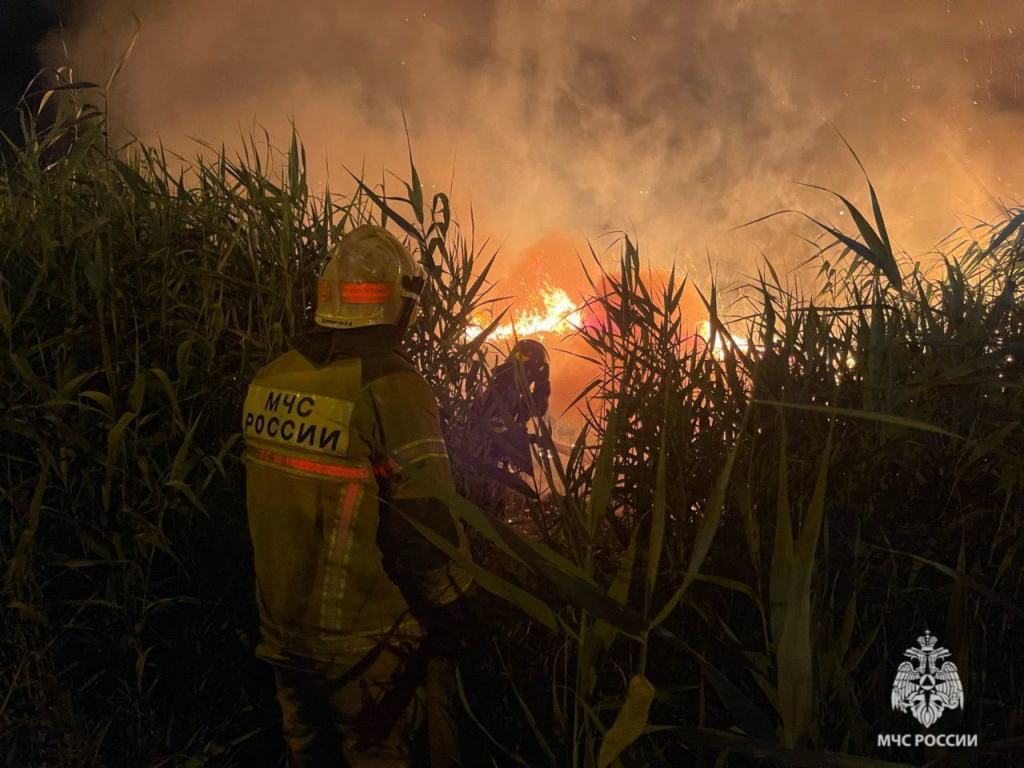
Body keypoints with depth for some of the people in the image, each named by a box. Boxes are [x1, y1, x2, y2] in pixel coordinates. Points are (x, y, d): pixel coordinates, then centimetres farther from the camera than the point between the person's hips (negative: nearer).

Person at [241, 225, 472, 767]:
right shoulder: (392, 388, -22)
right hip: (364, 643, -5)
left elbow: (267, 501, 8)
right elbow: (427, 525, -21)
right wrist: (450, 618, -6)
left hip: (283, 634, 6)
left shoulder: (270, 380, -2)